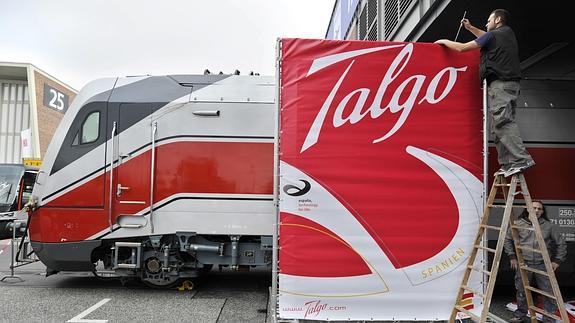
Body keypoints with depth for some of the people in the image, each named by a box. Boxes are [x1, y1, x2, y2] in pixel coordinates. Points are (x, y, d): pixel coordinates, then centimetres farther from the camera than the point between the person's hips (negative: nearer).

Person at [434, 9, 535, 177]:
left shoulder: (493, 34, -1)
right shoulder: (509, 33, 23)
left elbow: (462, 48, 1)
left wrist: (445, 41, 16)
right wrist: (470, 27, 40)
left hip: (500, 84, -9)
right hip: (512, 83, 9)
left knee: (502, 122, -16)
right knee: (501, 125, 5)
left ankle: (522, 159, -24)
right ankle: (507, 164, 1)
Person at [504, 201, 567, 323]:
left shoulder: (549, 226, 2)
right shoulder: (518, 224, 1)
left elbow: (561, 243, 10)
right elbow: (507, 239, 9)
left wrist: (557, 260, 3)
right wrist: (512, 257, 5)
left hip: (543, 265, 0)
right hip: (524, 264, 0)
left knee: (549, 293, 3)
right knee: (522, 292, 11)